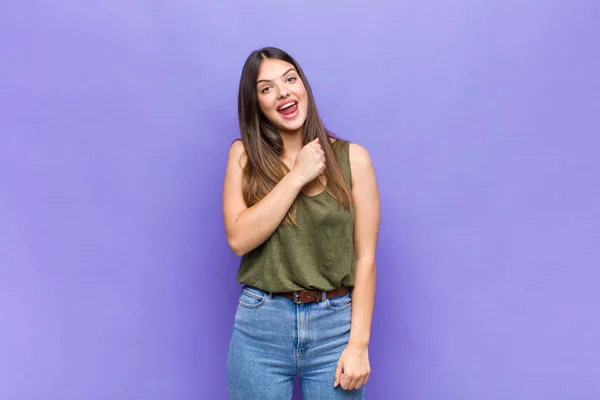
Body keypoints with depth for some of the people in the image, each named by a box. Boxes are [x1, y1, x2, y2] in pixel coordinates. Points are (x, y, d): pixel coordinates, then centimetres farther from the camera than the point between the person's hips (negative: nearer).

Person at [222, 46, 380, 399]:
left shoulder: (352, 158, -3)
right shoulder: (245, 155, 1)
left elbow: (365, 257, -4)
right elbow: (239, 239, -11)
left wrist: (359, 344, -7)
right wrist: (297, 176, -13)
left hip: (335, 324, 0)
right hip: (261, 324, 1)